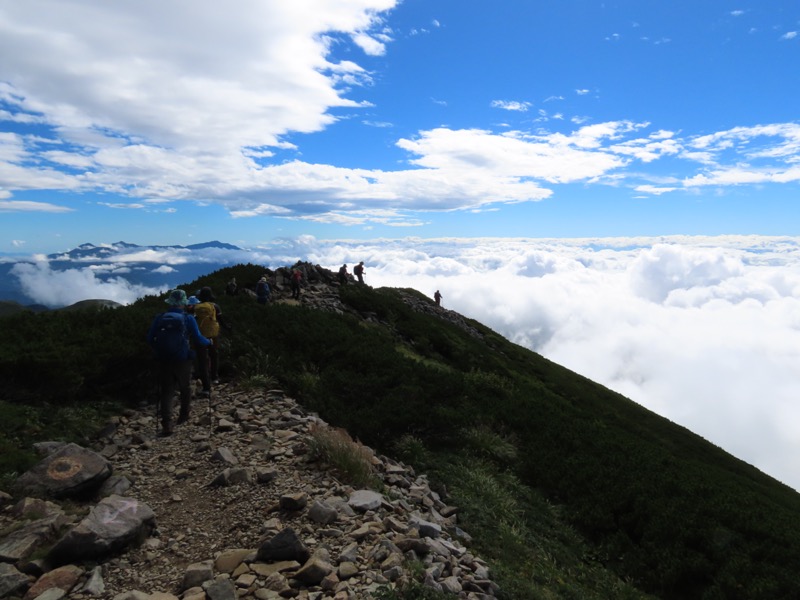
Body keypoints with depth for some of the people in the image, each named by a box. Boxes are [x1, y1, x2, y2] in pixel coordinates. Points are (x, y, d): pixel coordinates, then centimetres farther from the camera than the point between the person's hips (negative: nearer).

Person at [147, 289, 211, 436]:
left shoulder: (159, 318, 0)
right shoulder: (188, 318, -8)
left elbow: (150, 338, 3)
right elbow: (198, 339, -10)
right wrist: (209, 342, 10)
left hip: (164, 361, 2)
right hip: (183, 361, -2)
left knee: (166, 392, 5)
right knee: (185, 388, 20)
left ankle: (166, 425, -6)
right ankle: (184, 416, 34)